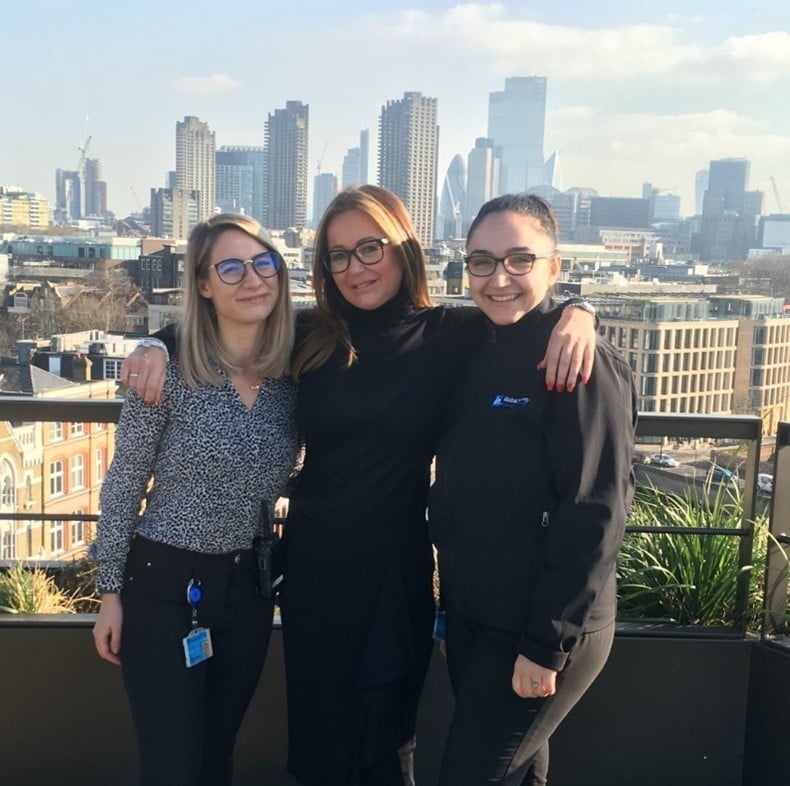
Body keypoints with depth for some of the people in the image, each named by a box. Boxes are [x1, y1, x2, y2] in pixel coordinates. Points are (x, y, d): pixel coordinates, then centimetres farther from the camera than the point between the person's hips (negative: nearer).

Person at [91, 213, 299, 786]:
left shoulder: (294, 374, -3)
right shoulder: (169, 374, -15)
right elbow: (124, 486, -7)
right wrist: (111, 593, -5)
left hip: (248, 586, 4)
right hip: (164, 585, -4)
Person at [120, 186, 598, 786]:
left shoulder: (449, 335, -6)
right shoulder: (310, 335, 1)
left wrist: (576, 315, -22)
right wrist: (159, 347, -2)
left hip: (396, 567, -2)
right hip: (313, 563, 2)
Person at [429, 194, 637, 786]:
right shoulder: (478, 354, 6)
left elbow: (595, 513, -20)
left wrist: (547, 644, -19)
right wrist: (455, 603, 12)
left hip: (544, 631, -7)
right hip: (472, 615, 7)